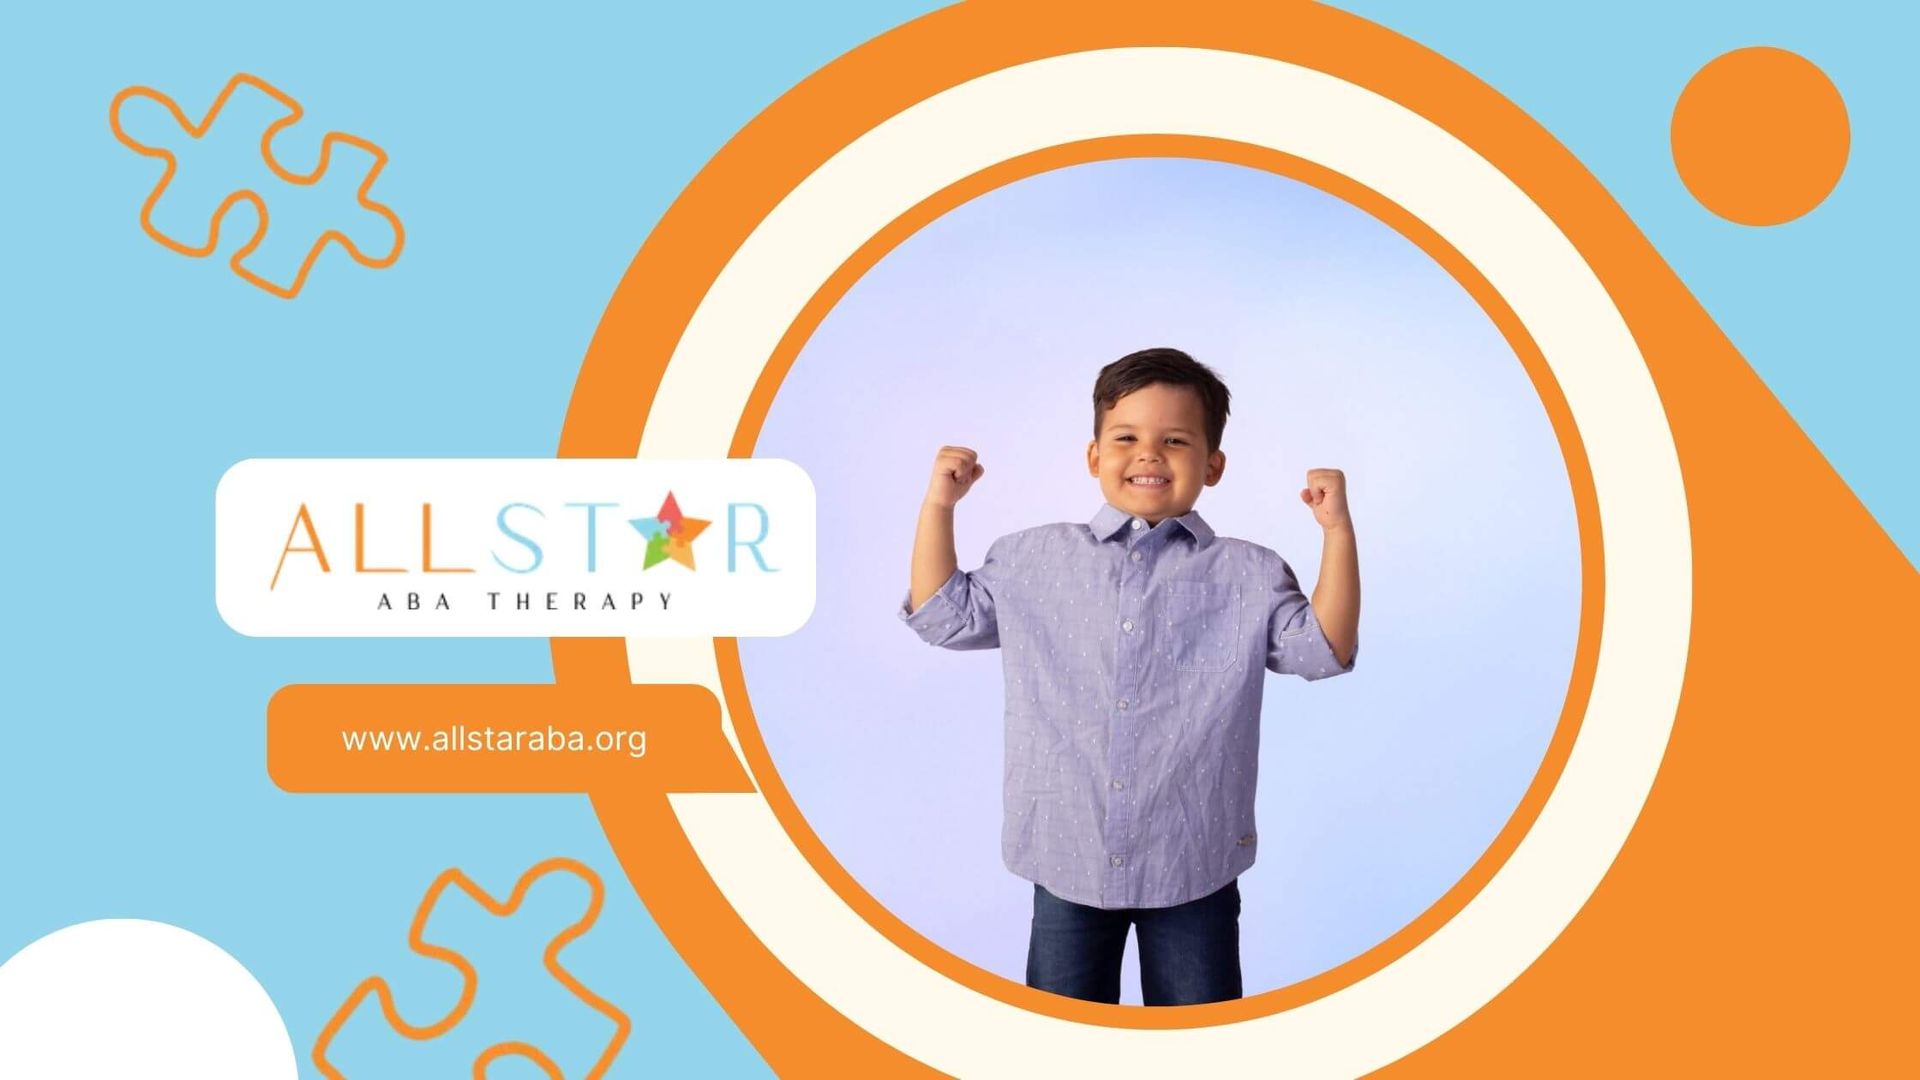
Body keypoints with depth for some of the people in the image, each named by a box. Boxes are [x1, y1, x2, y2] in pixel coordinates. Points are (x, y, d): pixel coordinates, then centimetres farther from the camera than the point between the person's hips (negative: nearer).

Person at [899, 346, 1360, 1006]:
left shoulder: (1246, 577, 0)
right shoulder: (1034, 560, 4)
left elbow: (1324, 649, -6)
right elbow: (943, 614, 10)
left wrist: (1338, 532, -13)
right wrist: (939, 506, 2)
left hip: (1195, 865, -1)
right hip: (1068, 858, 1)